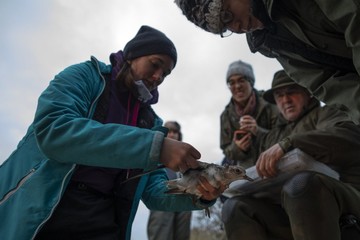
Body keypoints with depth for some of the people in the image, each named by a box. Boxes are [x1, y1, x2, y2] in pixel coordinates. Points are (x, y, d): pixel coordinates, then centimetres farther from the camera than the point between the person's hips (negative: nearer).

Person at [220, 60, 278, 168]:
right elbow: (227, 151, 9)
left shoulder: (269, 104, -4)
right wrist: (237, 148, -12)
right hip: (248, 171, 2)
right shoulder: (226, 116, 4)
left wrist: (258, 131, -22)